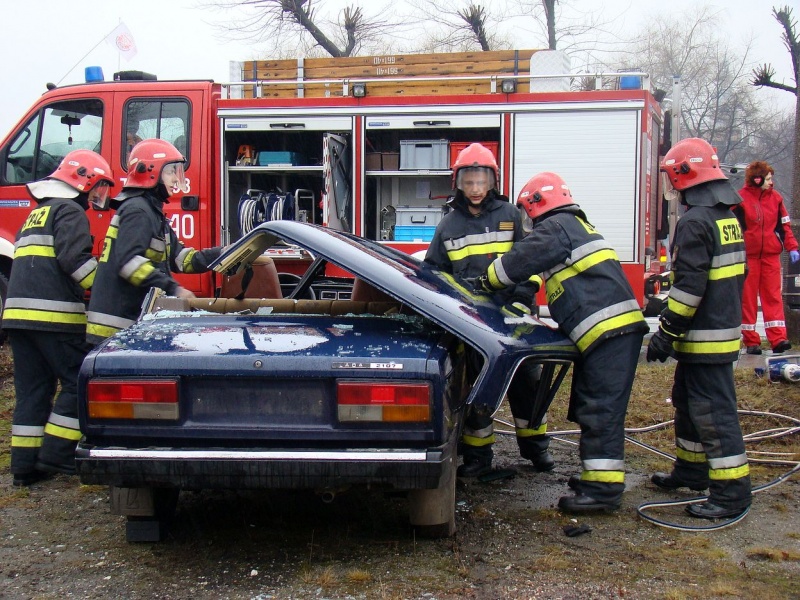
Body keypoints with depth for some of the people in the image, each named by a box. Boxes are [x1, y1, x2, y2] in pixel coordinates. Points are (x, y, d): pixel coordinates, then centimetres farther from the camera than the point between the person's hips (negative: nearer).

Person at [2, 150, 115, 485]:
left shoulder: (36, 214, 28)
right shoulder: (70, 211, -2)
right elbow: (74, 259, -16)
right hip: (53, 314, -9)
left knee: (32, 388, 9)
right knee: (78, 382, -2)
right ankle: (56, 455, -4)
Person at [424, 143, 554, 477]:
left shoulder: (510, 215, 4)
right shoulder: (448, 226, 9)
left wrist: (521, 299, -9)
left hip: (512, 316, -1)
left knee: (525, 380, 8)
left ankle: (535, 445, 24)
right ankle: (477, 454, 16)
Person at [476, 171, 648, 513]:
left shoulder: (555, 227, -5)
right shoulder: (576, 226, 27)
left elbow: (518, 261, -9)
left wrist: (486, 282, 8)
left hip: (609, 330, -11)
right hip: (612, 330, 11)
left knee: (601, 411, -10)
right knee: (592, 409, 16)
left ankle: (603, 490, -9)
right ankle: (597, 476, 24)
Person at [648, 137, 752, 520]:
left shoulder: (695, 222, -18)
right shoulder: (727, 217, 13)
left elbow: (689, 286, -23)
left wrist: (666, 333, -18)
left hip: (705, 336, -10)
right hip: (724, 326, 10)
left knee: (712, 410, -7)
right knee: (688, 401, 20)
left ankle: (731, 491, -3)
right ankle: (691, 470, 32)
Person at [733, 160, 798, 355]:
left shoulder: (775, 198, 7)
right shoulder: (741, 199, -7)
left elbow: (784, 225, 12)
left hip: (771, 255, 4)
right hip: (748, 256, -4)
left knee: (773, 296, 0)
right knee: (747, 297, 1)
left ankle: (778, 338, -3)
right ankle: (751, 341, 6)